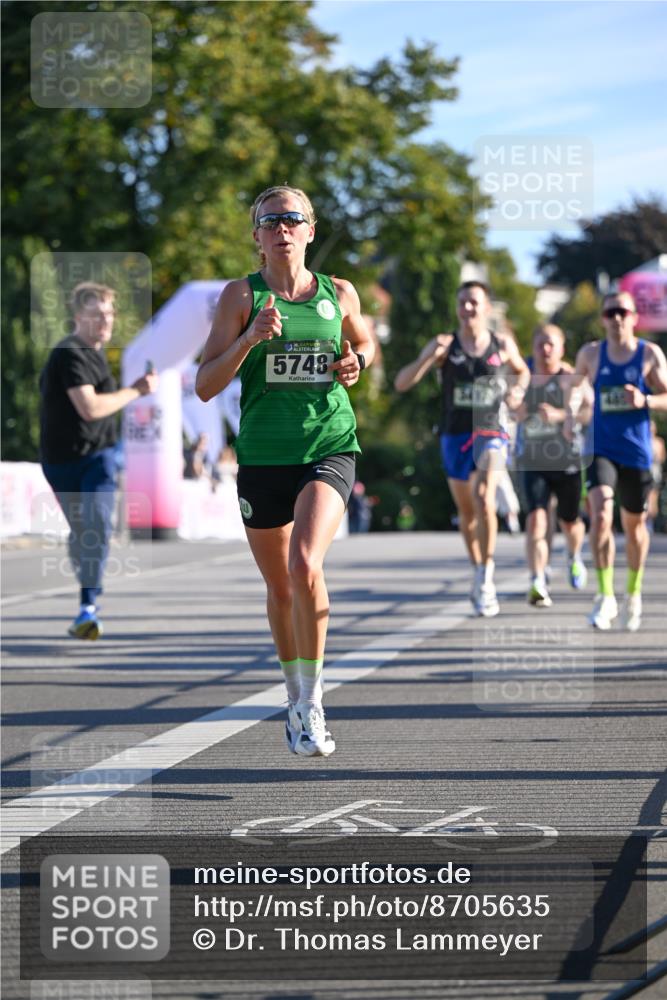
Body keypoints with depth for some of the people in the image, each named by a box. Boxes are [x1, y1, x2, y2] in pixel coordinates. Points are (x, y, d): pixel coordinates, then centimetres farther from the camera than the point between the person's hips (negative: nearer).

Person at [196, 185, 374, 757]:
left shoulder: (339, 294, 6)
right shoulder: (242, 295, 1)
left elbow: (363, 342, 28)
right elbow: (205, 386, -4)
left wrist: (356, 363, 5)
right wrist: (250, 338, -18)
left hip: (330, 449, -1)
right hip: (263, 456, 1)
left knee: (305, 566, -24)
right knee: (279, 588, 11)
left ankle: (312, 701, -12)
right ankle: (295, 695, 35)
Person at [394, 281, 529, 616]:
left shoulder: (503, 345, 1)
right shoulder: (444, 345, -3)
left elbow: (522, 371, 22)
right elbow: (402, 383, -10)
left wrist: (518, 390, 0)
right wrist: (429, 356, -26)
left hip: (491, 433, -2)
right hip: (455, 436, 2)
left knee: (484, 497, -26)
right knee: (466, 512, 13)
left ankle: (486, 575, -19)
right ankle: (479, 574, 34)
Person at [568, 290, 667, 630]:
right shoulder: (591, 354, 3)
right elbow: (575, 384, 21)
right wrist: (571, 414, 7)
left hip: (637, 452, 0)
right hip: (601, 448, 0)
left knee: (634, 525, 12)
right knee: (600, 516, -20)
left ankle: (633, 594, 33)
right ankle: (605, 596, -14)